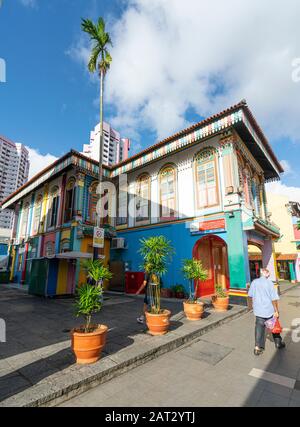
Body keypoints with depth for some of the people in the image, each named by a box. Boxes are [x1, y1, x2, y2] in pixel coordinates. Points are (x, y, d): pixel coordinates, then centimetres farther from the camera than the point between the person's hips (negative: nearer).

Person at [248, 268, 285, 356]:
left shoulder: (254, 282, -3)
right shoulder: (270, 283, -13)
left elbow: (250, 295, 6)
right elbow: (274, 299, -15)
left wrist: (251, 303, 22)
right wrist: (276, 311, -7)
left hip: (258, 310, 2)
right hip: (269, 310, -2)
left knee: (259, 327, 8)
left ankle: (257, 347, 5)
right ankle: (278, 343, 39)